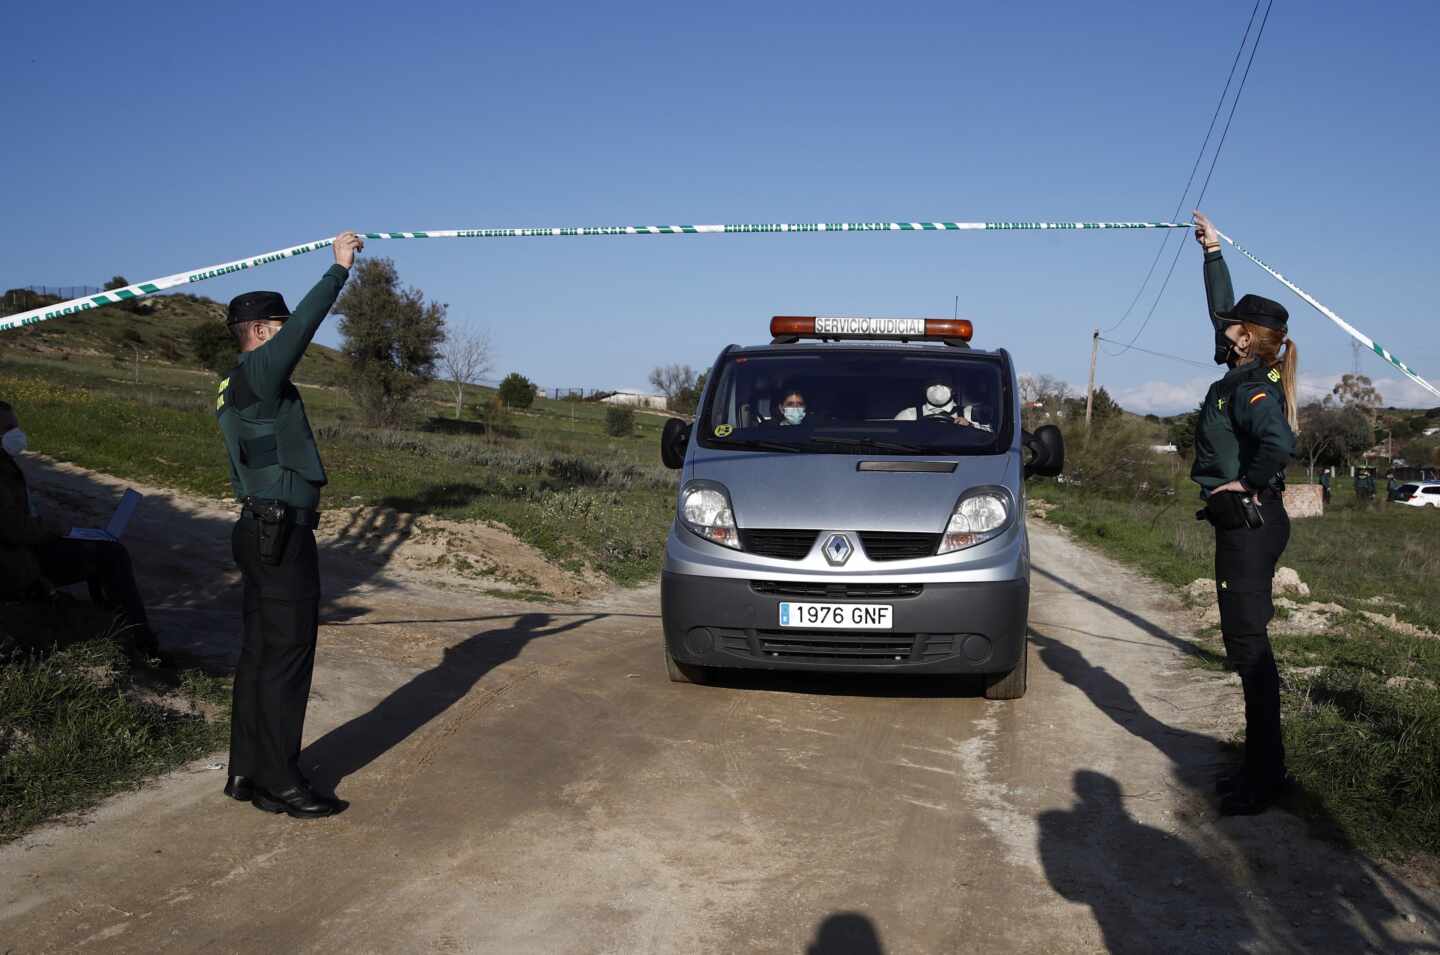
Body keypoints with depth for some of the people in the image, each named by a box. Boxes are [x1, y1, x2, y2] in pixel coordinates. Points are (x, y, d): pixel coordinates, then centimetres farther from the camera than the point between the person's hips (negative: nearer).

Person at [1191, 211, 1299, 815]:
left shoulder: (1252, 389, -16)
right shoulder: (1243, 377, 12)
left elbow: (1280, 443, -35)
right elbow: (1222, 309, 26)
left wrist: (1246, 483, -19)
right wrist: (1212, 252, 29)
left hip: (1249, 522, -10)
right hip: (1242, 523, 10)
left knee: (1248, 643, -7)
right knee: (1245, 642, 12)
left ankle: (1265, 776, -1)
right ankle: (1262, 765, 20)